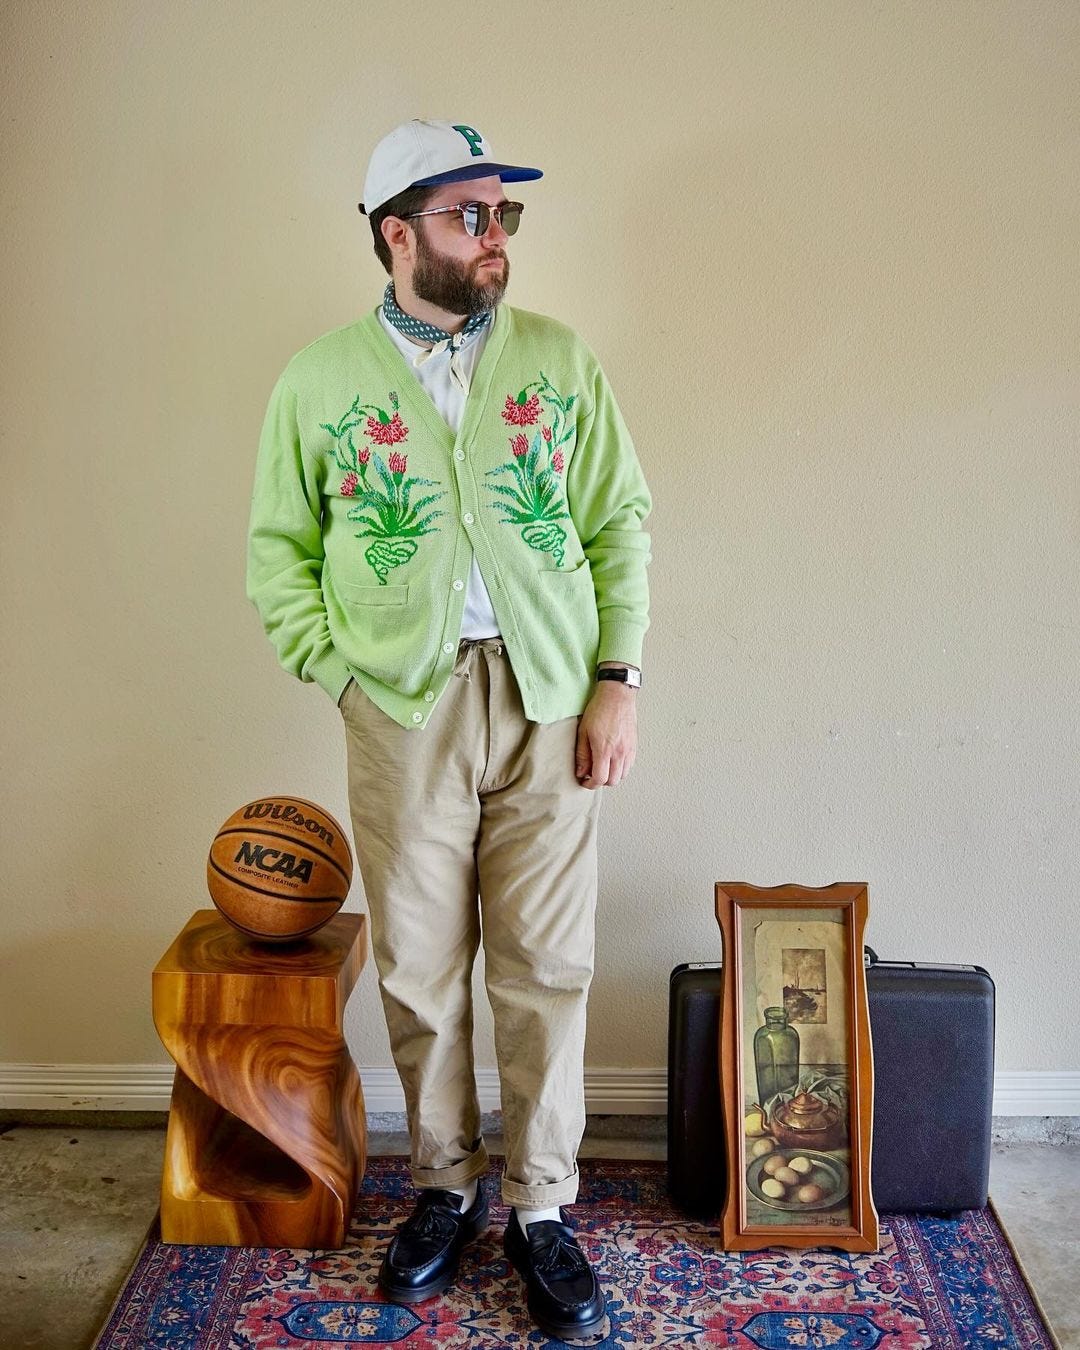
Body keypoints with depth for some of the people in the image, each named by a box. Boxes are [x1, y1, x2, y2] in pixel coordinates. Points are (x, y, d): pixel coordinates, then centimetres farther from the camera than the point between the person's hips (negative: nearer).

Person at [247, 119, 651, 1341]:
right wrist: (342, 674, -3)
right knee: (420, 969, 7)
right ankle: (444, 1189, 27)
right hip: (405, 706, 0)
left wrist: (618, 679, -2)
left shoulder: (560, 361, 6)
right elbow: (278, 551, 7)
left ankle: (542, 1208, 19)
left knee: (544, 965, 4)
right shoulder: (319, 382, 3)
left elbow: (621, 522, 6)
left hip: (551, 700, 1)